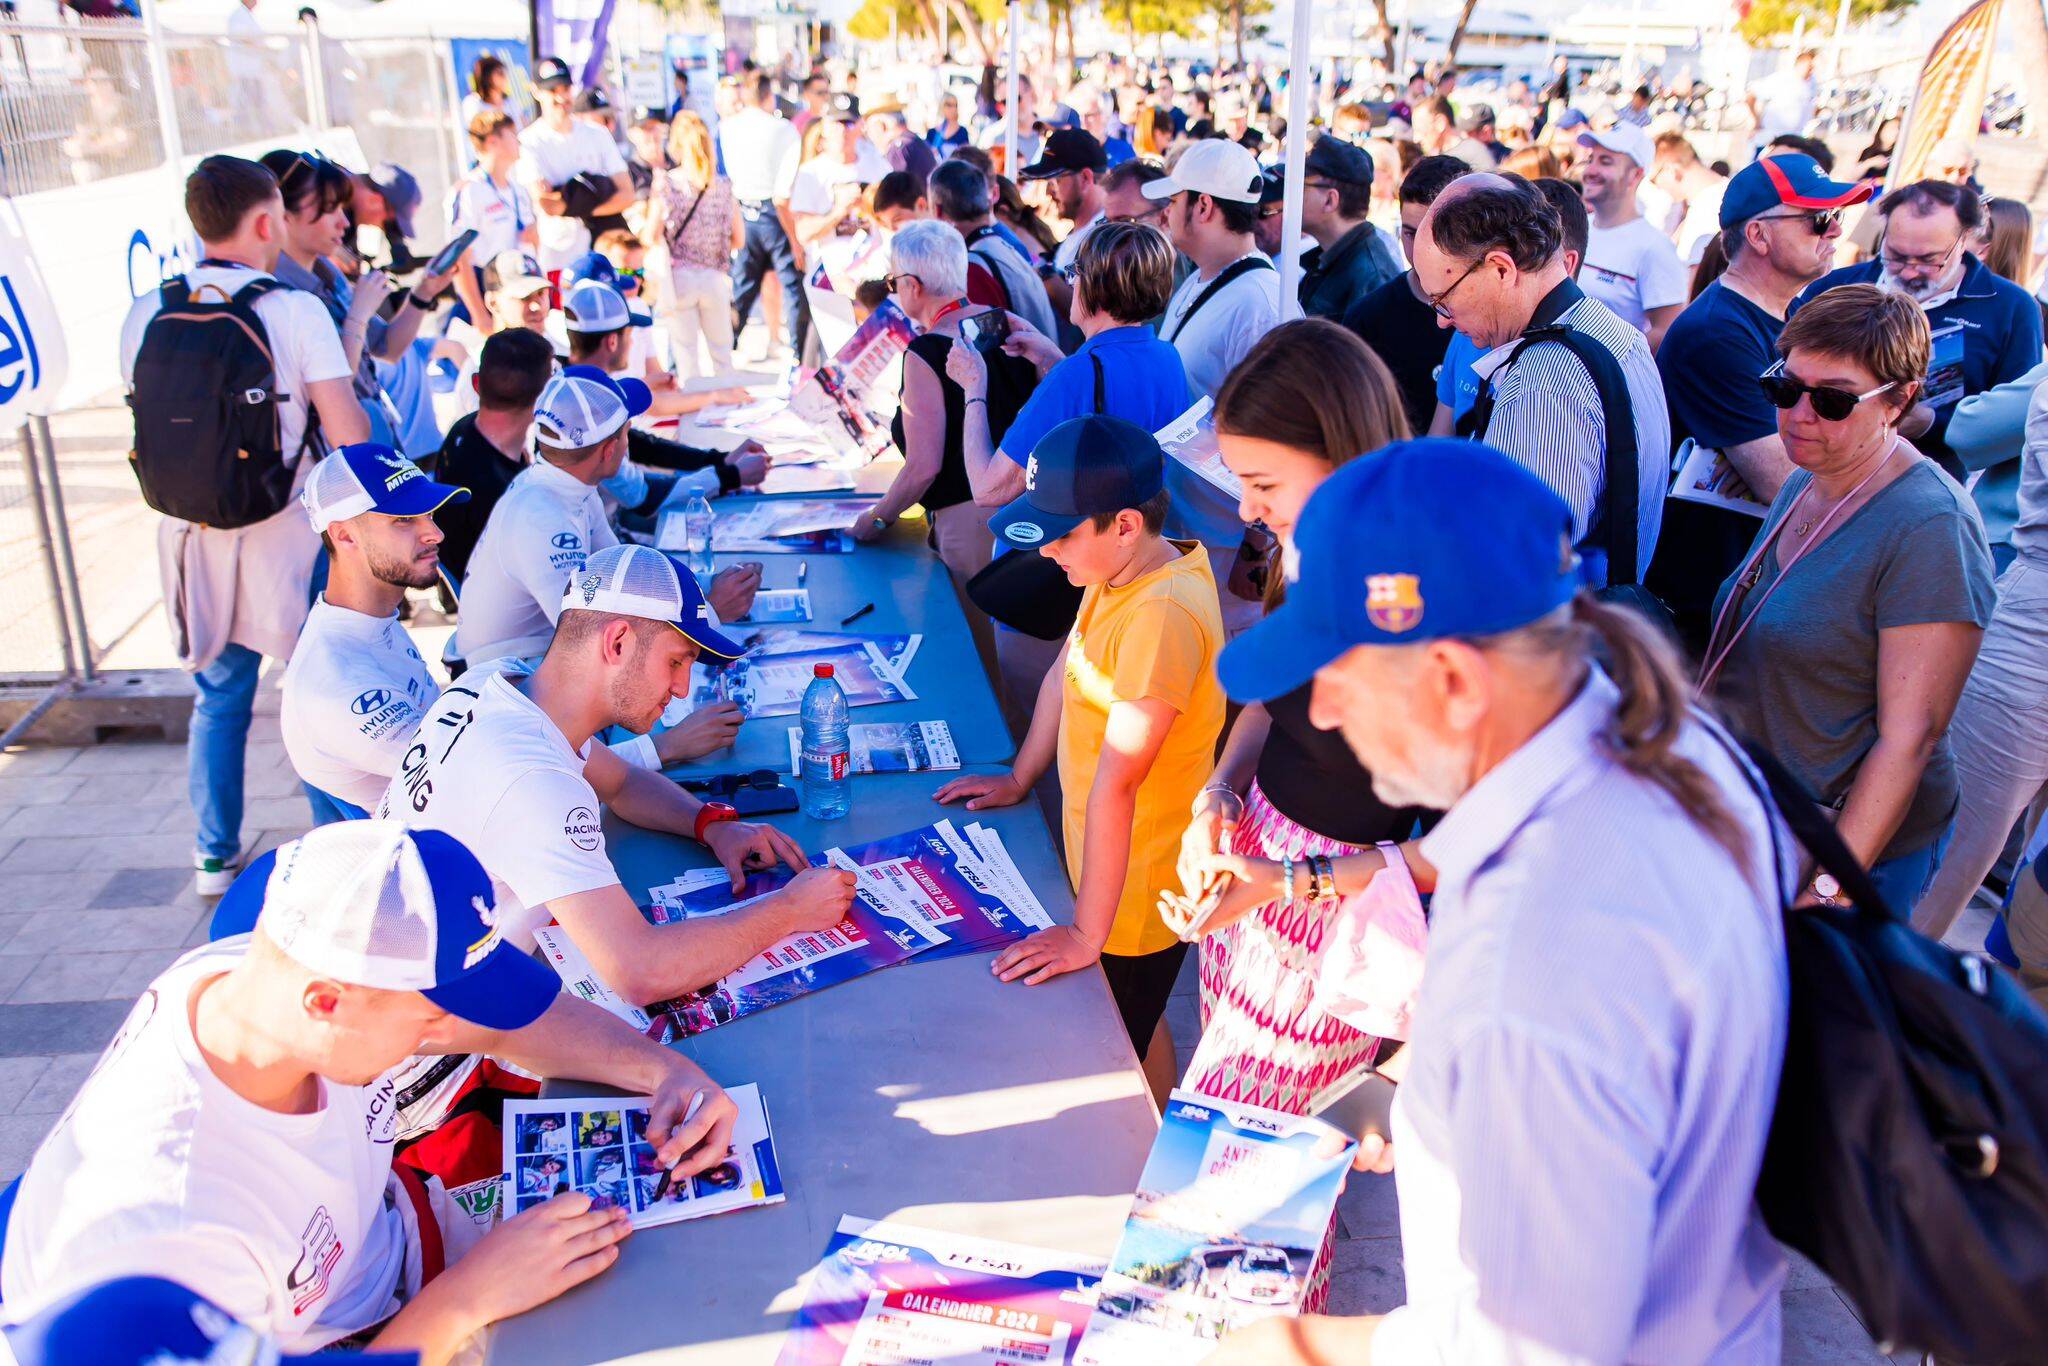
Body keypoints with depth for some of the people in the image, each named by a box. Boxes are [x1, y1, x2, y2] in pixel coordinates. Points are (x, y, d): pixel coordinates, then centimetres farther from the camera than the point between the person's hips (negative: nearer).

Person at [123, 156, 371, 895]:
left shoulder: (145, 316, 0)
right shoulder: (296, 310, -13)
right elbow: (352, 439, -17)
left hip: (195, 539, 4)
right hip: (291, 538, -4)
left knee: (218, 697, 19)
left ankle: (215, 857, 29)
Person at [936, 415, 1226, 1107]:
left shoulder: (1163, 615, -32)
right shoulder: (1118, 570, -3)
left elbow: (1116, 781, -31)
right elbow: (1066, 672, 13)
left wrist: (1086, 932, -28)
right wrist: (1020, 778, 16)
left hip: (1136, 890, -9)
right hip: (1098, 859, 9)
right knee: (1135, 1030, 26)